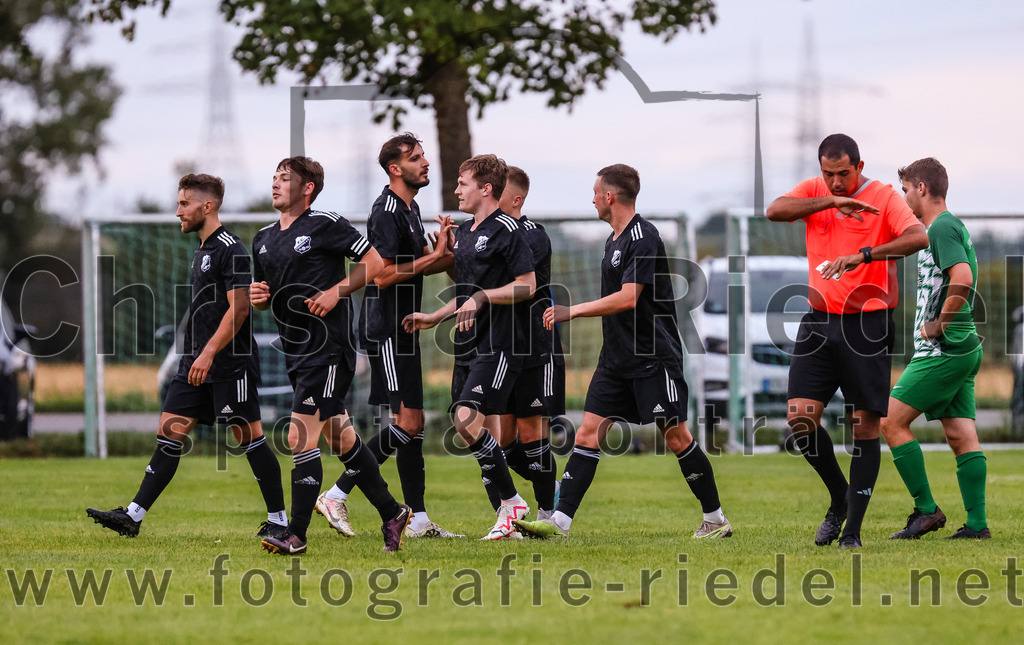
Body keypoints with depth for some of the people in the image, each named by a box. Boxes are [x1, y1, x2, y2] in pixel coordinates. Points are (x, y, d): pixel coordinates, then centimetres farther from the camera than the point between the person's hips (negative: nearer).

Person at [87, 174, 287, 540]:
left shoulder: (230, 250, -12)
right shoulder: (201, 250, 17)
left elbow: (239, 308, -20)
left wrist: (208, 353, -24)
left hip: (230, 365, -9)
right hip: (196, 364, 9)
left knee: (249, 437, -3)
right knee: (170, 433, 3)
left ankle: (278, 520, 6)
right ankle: (133, 516, 0)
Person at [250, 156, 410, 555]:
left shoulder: (326, 226, -7)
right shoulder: (264, 239, 14)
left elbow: (374, 263, -6)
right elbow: (265, 295, 24)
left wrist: (337, 291, -15)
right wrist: (258, 296, 2)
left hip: (328, 348, -8)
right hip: (295, 352, 8)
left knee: (301, 438, -13)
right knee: (341, 439, 14)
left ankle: (296, 535, -10)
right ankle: (391, 513, 27)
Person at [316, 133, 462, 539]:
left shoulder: (409, 208, 17)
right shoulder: (386, 212, -15)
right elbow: (383, 275, -21)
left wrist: (448, 256, 3)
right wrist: (436, 257, -17)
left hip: (402, 329, 10)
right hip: (387, 331, -10)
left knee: (412, 423, 8)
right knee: (407, 422, -13)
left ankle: (419, 521, 10)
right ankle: (337, 494, -9)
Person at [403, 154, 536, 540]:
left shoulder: (506, 230, -9)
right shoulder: (463, 233, 18)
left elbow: (527, 286, -13)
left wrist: (482, 298, -19)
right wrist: (434, 318, 19)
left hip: (497, 346, -9)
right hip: (468, 347, 9)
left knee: (467, 421, -20)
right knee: (483, 435, 6)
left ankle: (510, 500, -9)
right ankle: (509, 509, 11)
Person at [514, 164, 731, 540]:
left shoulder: (643, 237, -15)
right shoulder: (613, 240, 15)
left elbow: (627, 299, -24)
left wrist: (570, 312, -22)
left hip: (654, 357, -9)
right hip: (617, 359, 9)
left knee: (676, 438, -4)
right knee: (588, 433, -1)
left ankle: (715, 520, 9)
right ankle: (559, 521, -6)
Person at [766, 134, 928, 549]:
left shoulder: (884, 197, -3)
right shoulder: (813, 192, 8)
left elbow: (919, 238, -20)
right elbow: (775, 211, -11)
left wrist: (862, 256, -31)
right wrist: (831, 201, -19)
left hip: (868, 324, -3)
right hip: (820, 321, 3)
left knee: (865, 425, -3)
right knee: (799, 417, -7)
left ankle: (852, 529, 2)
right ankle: (839, 499, 16)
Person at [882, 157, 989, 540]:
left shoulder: (942, 228, -13)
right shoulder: (950, 227, 19)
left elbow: (962, 280, -27)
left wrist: (939, 325, -18)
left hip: (944, 351, -10)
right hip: (964, 349, 10)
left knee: (892, 421, -6)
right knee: (961, 435, 6)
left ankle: (926, 509, -5)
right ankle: (977, 524, 3)